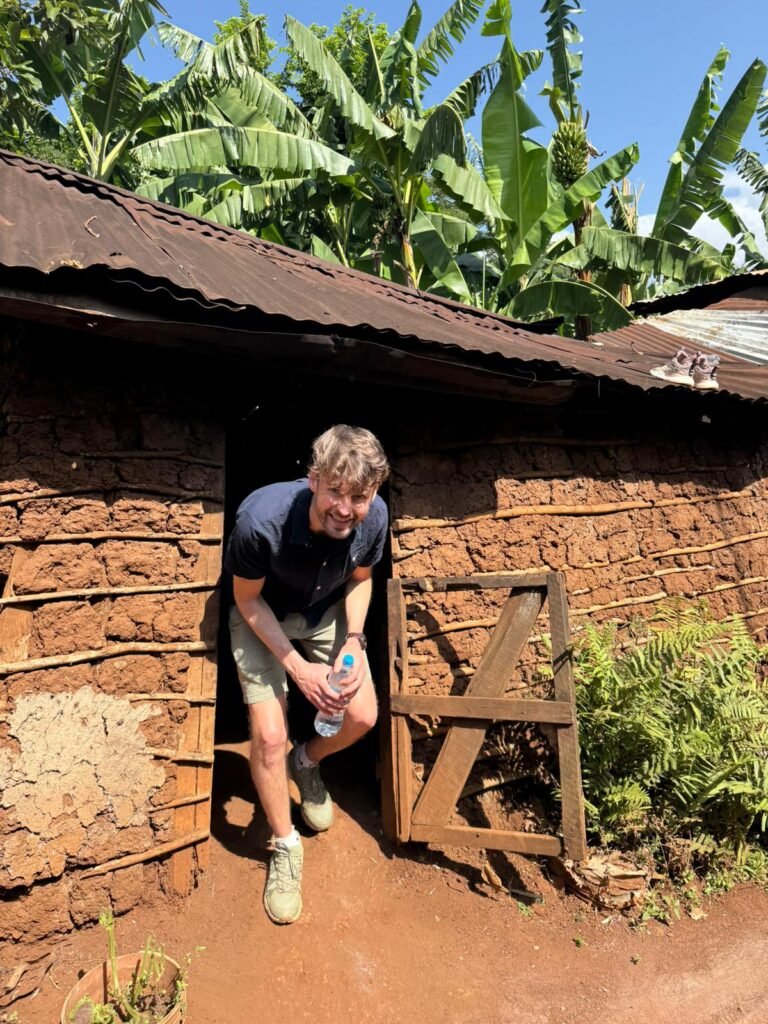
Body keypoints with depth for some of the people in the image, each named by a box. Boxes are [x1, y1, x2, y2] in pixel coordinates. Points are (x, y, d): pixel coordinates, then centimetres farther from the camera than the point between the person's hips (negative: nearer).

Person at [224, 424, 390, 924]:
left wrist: (353, 640, -19)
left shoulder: (374, 517, -26)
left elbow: (360, 578, -4)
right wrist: (298, 667, -25)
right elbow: (247, 600, -19)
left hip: (327, 612, 3)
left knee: (363, 717, -4)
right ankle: (285, 846, 17)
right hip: (262, 617, -3)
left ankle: (307, 762, 31)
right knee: (270, 734, -11)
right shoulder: (262, 518, -37)